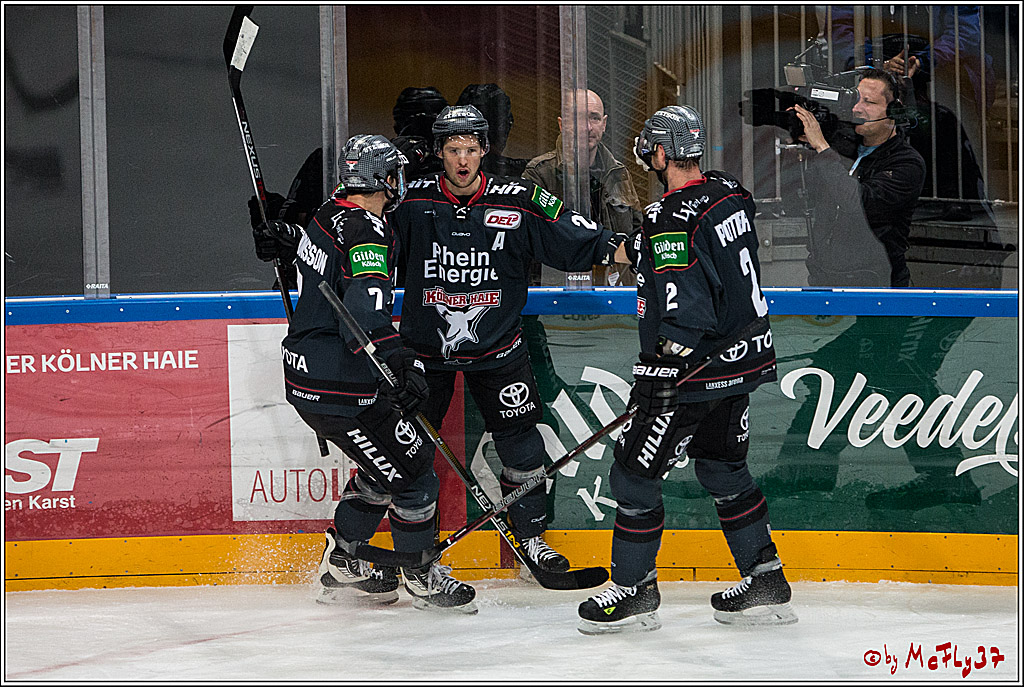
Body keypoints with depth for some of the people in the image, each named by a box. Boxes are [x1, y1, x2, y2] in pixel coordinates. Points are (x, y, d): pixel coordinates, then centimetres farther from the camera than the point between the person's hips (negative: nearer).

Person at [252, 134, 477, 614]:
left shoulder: (331, 215, 7)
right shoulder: (367, 232, -22)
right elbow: (364, 308, -34)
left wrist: (289, 241, 47)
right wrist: (401, 362, -39)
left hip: (307, 372, 10)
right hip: (337, 388, -10)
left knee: (384, 464, 23)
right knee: (411, 468, 1)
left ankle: (341, 567, 31)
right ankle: (421, 578, 15)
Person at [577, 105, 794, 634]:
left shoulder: (672, 223, -22)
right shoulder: (731, 194, 4)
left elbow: (684, 315, -25)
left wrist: (659, 375, -21)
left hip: (694, 371, -9)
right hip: (744, 356, 9)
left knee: (633, 473, 2)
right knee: (722, 468, 20)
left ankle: (634, 591, 10)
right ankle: (765, 584, 22)